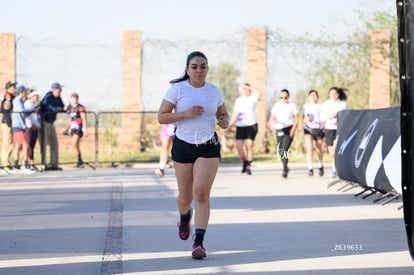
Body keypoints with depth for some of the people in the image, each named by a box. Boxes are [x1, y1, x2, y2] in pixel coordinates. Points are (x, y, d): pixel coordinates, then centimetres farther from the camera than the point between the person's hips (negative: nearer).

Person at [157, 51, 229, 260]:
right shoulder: (177, 89, -5)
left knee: (202, 193, -14)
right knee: (185, 196, 9)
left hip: (209, 148, 1)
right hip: (183, 146, -1)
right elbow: (161, 117, -8)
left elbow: (223, 113, 20)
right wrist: (186, 113, -21)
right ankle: (184, 216, 46)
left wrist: (225, 121, -4)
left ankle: (199, 242, -11)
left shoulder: (214, 91, 4)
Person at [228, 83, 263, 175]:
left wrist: (249, 88, -15)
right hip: (240, 126, 4)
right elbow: (235, 113, 20)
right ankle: (244, 162, 14)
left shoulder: (252, 98, 0)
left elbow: (260, 94, -21)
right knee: (238, 145, -9)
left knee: (249, 146, -6)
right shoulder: (238, 100, 16)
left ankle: (248, 167, 2)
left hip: (251, 125, -4)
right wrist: (231, 123, 11)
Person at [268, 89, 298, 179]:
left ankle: (285, 171, -13)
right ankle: (285, 167, 32)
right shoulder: (276, 106, 10)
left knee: (285, 150, -16)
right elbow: (272, 117, 6)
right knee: (279, 151, 8)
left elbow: (296, 120, 2)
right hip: (279, 130, 4)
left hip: (289, 129, -4)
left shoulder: (292, 106, 3)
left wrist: (293, 129, -13)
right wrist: (271, 123, -17)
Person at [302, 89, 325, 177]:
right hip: (308, 129, 0)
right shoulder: (305, 106, 9)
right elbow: (304, 119, 7)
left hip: (318, 130, 0)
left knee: (319, 150, 9)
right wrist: (306, 119, -16)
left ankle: (321, 166, 33)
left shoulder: (320, 106, 4)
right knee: (309, 149, -16)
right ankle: (310, 168, -19)